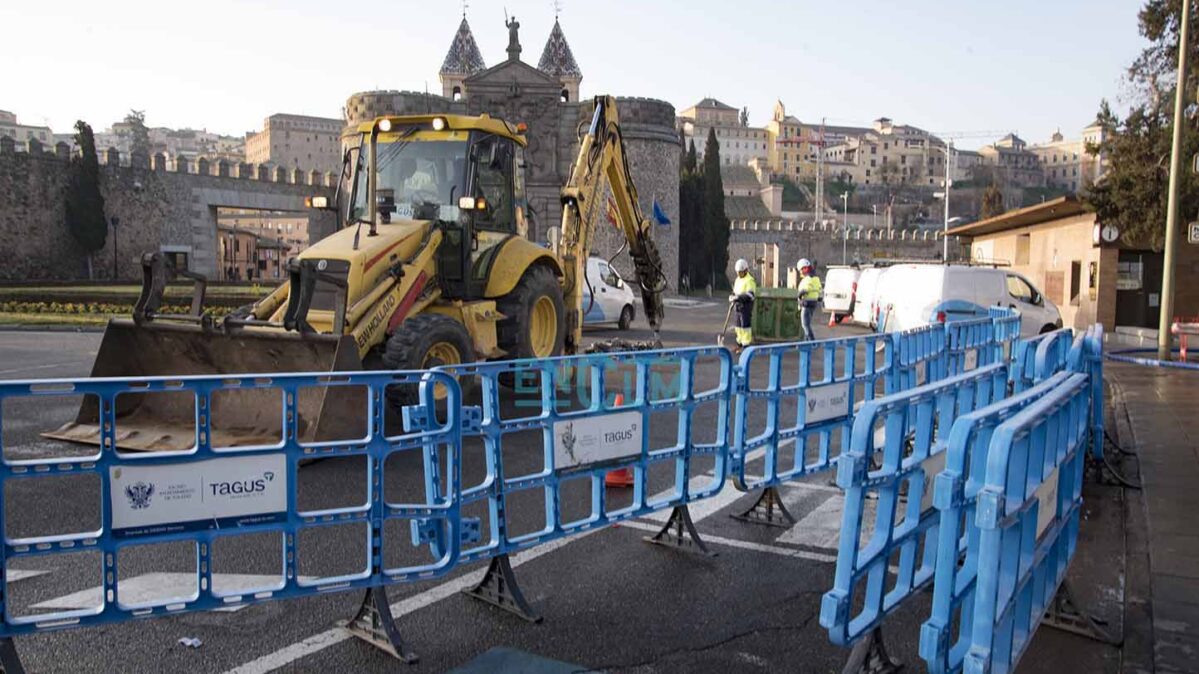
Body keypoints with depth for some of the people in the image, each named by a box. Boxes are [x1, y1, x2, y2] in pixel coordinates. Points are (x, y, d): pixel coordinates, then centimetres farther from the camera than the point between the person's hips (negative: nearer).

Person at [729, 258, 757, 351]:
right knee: (738, 325, 13)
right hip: (738, 305, 9)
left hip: (746, 306, -9)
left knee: (745, 325, -9)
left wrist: (738, 297, -28)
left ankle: (746, 344, -5)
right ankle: (740, 343, 23)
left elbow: (750, 295, -21)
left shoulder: (750, 280, -12)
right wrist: (732, 296, 2)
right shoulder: (738, 280, 16)